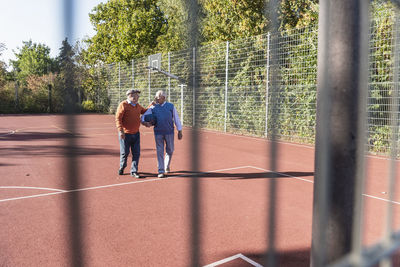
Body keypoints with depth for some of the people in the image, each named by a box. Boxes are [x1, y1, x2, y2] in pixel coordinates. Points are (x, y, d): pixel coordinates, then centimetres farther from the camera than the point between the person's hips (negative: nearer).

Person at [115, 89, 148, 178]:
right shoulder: (123, 105, -10)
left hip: (136, 134, 6)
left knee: (136, 153, 2)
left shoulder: (138, 106, 12)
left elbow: (145, 111, 27)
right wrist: (120, 130, -24)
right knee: (124, 153, 5)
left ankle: (134, 171, 11)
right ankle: (122, 167, 31)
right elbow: (118, 118, -15)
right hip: (125, 134, -5)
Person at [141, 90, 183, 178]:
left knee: (170, 150, 10)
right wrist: (145, 123, -17)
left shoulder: (171, 106, 4)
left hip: (169, 132, 0)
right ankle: (161, 171, 3)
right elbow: (143, 117, 6)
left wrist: (179, 131, 2)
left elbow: (176, 119, 5)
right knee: (160, 152, -2)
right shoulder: (153, 108, 6)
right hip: (158, 133, 0)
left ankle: (167, 166, 34)